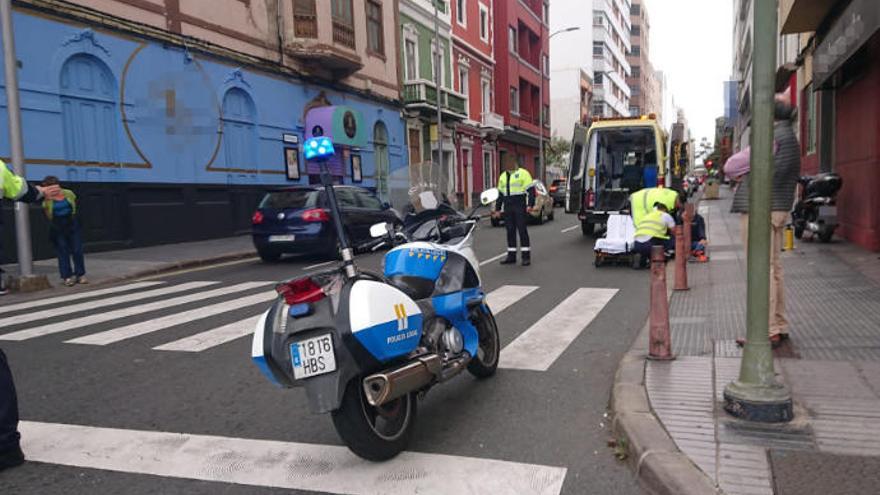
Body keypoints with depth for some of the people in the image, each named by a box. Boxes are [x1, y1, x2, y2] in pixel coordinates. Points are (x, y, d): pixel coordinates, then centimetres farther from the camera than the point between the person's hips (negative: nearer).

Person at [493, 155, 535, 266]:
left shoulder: (523, 173, -2)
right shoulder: (502, 176, 18)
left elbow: (531, 190, -8)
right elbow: (500, 194, 22)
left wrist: (530, 204, -18)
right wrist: (497, 209, 18)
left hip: (519, 207, -6)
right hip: (507, 208, 6)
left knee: (522, 230, -6)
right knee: (510, 231, 7)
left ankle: (526, 256, -2)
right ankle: (511, 256, 13)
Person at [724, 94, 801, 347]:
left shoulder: (771, 139, -15)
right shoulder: (790, 137, 18)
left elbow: (730, 166, -11)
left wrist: (737, 172, 10)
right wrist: (746, 174, 3)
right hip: (778, 209, 10)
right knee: (773, 269, 15)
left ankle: (768, 331, -6)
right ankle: (779, 326, 22)